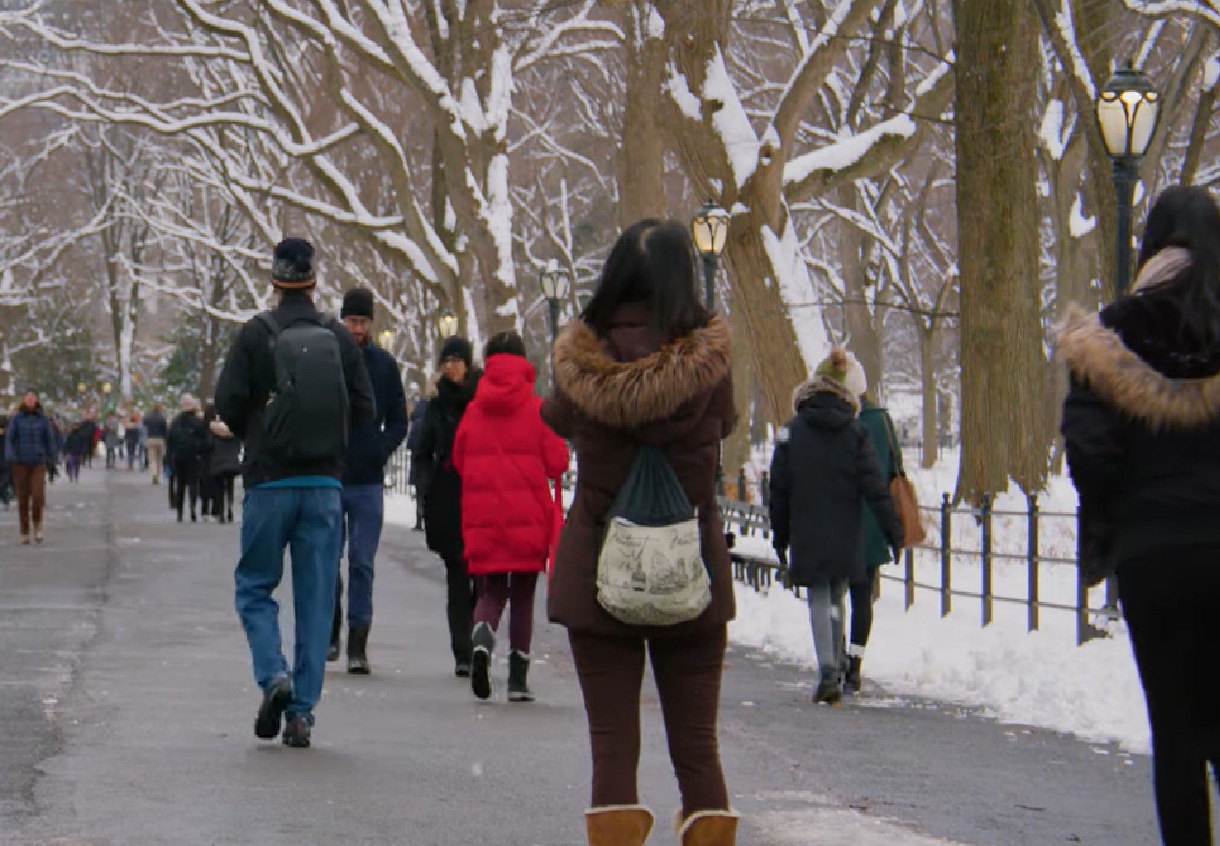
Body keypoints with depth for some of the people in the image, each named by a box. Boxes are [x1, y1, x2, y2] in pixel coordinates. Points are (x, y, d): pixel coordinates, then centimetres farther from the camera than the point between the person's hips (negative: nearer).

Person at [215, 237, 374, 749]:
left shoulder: (256, 334, -4)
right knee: (316, 597, 6)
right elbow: (364, 409, 3)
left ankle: (273, 674, -11)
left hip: (269, 482, -2)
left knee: (254, 586, 11)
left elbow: (228, 402, -8)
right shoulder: (339, 338, 4)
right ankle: (302, 710, 3)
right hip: (326, 483, 2)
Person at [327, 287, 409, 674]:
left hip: (368, 481, 1)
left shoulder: (384, 365, 6)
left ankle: (358, 645, 0)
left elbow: (399, 422, 10)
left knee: (362, 564, -2)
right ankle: (331, 633, 22)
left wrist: (380, 451, -5)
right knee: (327, 559, 5)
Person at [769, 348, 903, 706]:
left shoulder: (792, 432, -3)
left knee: (819, 599, 1)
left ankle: (828, 671, -16)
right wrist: (893, 529, 0)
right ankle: (834, 672, 19)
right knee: (836, 599, 14)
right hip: (845, 536, 2)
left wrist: (779, 534, 9)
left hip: (808, 535, -2)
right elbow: (874, 485, -4)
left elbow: (779, 488, 0)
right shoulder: (855, 432, -2)